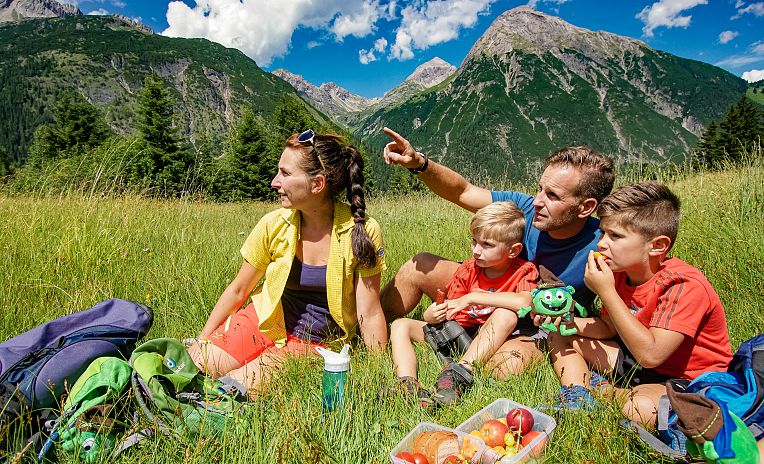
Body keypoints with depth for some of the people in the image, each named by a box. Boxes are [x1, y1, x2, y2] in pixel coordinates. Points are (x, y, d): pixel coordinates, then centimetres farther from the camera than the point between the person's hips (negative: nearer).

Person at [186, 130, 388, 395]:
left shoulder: (362, 232, -17)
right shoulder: (274, 225, -9)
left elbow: (370, 314, -13)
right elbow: (237, 291, 3)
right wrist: (201, 341, 2)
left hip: (314, 344, -2)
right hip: (263, 324, 3)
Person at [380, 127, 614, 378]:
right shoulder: (526, 207, -16)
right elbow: (463, 192, -9)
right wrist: (419, 163, -23)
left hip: (539, 332, -4)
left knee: (506, 365, -39)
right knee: (418, 266, -5)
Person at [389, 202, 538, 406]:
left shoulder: (524, 271, -10)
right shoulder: (468, 269, 2)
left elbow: (523, 302, -33)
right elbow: (450, 310, 3)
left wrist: (471, 298, -26)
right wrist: (434, 315, -23)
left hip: (486, 340, -4)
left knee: (507, 315, -34)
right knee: (400, 325, -9)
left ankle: (460, 374, -38)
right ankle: (408, 384, -32)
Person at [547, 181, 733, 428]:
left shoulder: (684, 286, -27)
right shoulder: (620, 272, -4)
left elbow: (650, 355, -35)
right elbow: (609, 328, 8)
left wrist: (606, 292, -35)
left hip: (685, 380, -7)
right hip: (637, 362, 7)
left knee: (643, 408, -39)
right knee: (560, 336, 1)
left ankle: (598, 388, -8)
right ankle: (576, 398, -18)